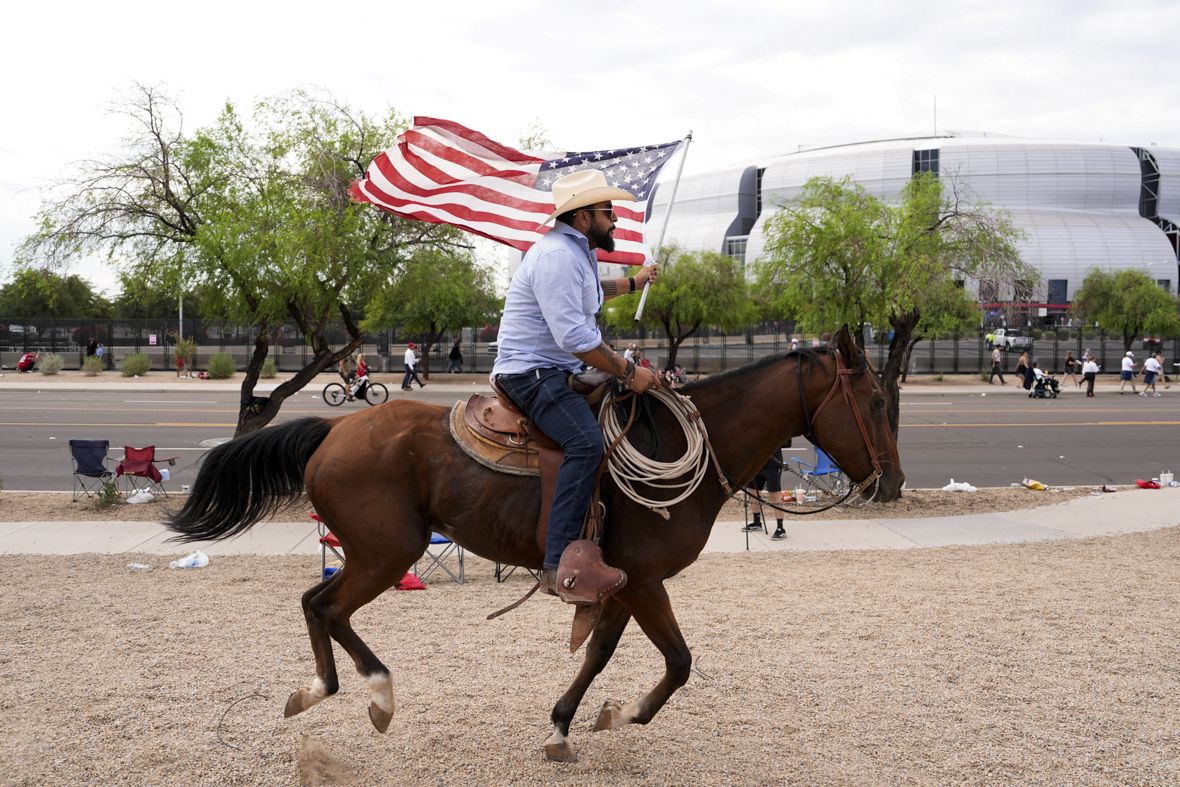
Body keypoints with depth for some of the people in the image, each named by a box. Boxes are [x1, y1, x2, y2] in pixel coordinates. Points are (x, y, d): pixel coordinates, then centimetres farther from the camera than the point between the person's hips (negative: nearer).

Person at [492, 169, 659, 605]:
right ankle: (559, 564, -40)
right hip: (532, 372, -11)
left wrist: (633, 283, 53)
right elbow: (574, 337, -25)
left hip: (558, 371, 11)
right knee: (586, 441, -32)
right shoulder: (556, 256, -18)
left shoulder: (577, 251, 18)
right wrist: (628, 372, -20)